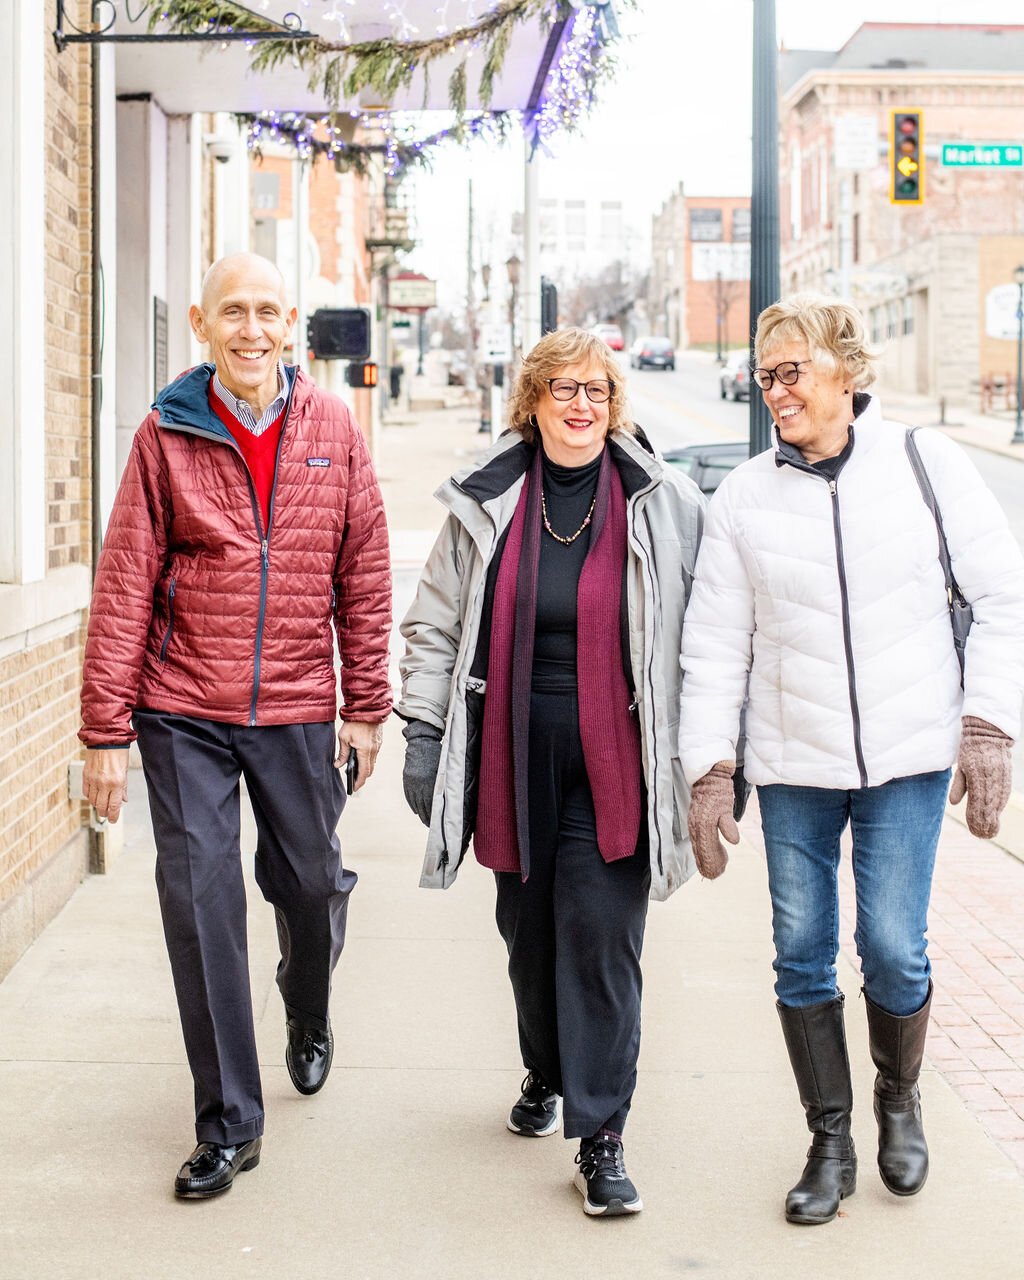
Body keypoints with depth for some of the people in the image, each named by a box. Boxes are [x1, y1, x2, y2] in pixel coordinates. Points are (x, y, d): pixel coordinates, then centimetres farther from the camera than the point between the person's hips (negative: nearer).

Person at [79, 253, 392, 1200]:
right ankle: (229, 1122, 10)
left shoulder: (333, 430, 2)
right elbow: (124, 588, -3)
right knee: (200, 901, -2)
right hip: (184, 714, -1)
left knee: (312, 882, 13)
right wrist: (107, 730, -6)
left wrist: (365, 703, 2)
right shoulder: (167, 436, -2)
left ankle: (310, 1020, 47)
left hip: (298, 710, 1)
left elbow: (364, 575, 5)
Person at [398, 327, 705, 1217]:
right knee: (528, 931, 14)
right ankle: (546, 1076, 39)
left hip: (614, 760, -2)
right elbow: (436, 627, 9)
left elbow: (701, 638, 4)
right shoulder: (485, 504, 4)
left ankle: (601, 1136, 1)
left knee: (601, 935, -6)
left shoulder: (664, 506, 0)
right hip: (513, 761, 2)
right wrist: (423, 735, 4)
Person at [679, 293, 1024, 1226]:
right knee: (803, 956, 4)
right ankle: (831, 1141, 22)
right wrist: (710, 769, -1)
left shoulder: (925, 464, -3)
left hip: (907, 758, -2)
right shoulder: (743, 499, 2)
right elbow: (714, 645, 4)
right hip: (793, 764, 2)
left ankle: (899, 1099, 27)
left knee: (894, 948, -3)